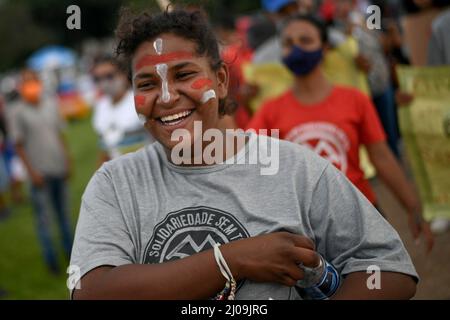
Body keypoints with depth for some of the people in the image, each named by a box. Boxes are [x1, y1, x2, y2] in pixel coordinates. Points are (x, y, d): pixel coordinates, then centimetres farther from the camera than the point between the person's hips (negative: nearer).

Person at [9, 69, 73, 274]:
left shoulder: (51, 104, 8)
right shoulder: (18, 114, -6)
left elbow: (60, 135, 12)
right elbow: (19, 145, -6)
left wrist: (67, 161, 8)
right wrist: (32, 172, -12)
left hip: (59, 169, 5)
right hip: (40, 172, -5)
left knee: (63, 212, 15)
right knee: (43, 217, -2)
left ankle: (70, 251, 28)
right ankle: (51, 260, 5)